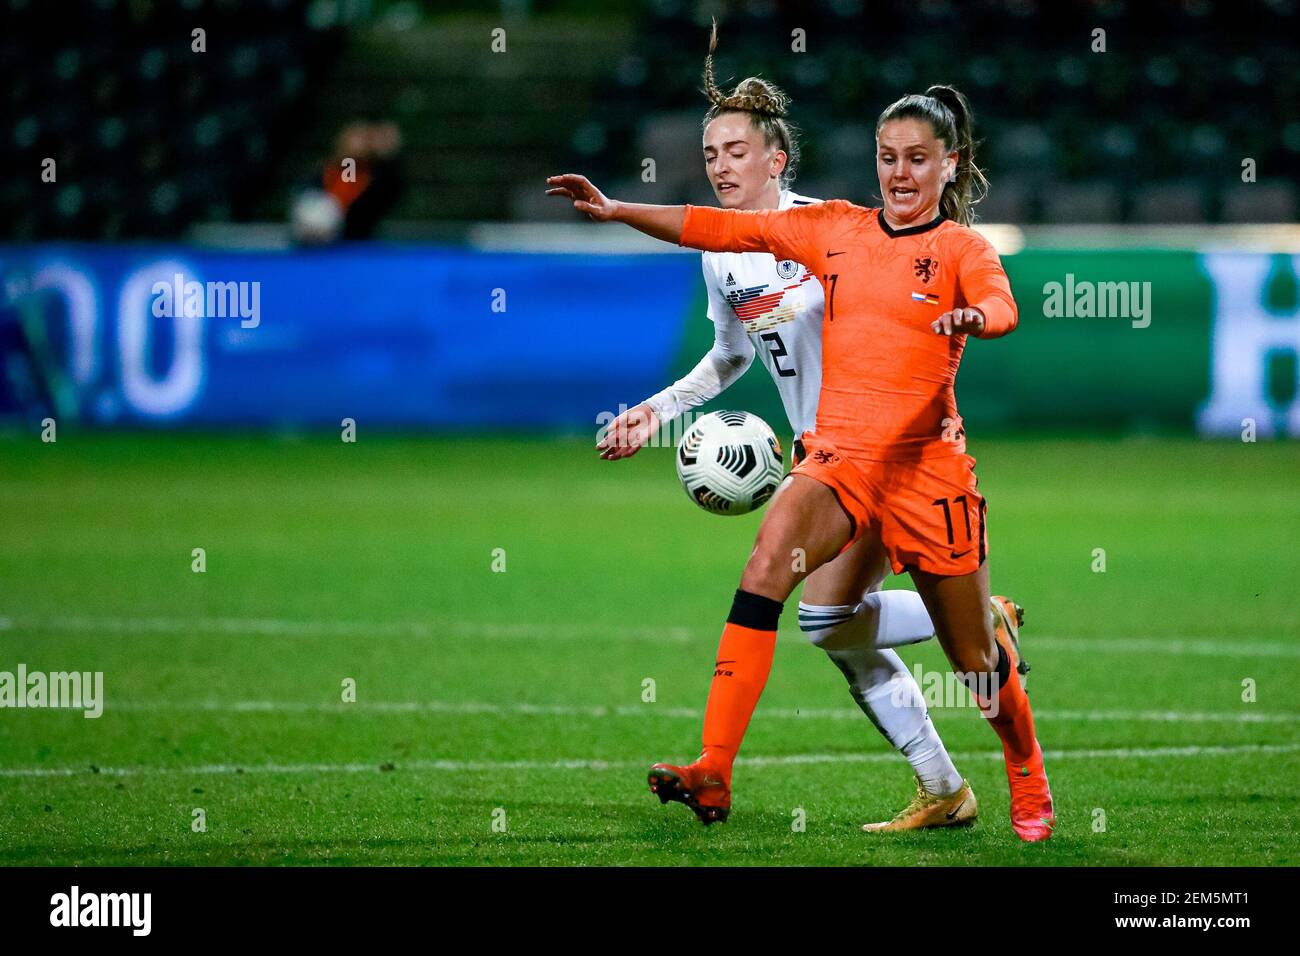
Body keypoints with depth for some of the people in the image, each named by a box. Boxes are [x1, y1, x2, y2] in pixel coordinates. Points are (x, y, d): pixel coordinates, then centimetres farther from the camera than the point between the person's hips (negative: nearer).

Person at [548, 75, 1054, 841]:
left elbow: (1002, 305, -21)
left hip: (926, 463, -2)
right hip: (839, 455, 2)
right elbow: (724, 228, 7)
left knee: (976, 657, 9)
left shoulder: (961, 247, -1)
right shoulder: (837, 229, 10)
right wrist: (615, 211, -2)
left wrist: (973, 316, -45)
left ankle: (1029, 788, 38)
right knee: (766, 568, -26)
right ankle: (713, 773, -34)